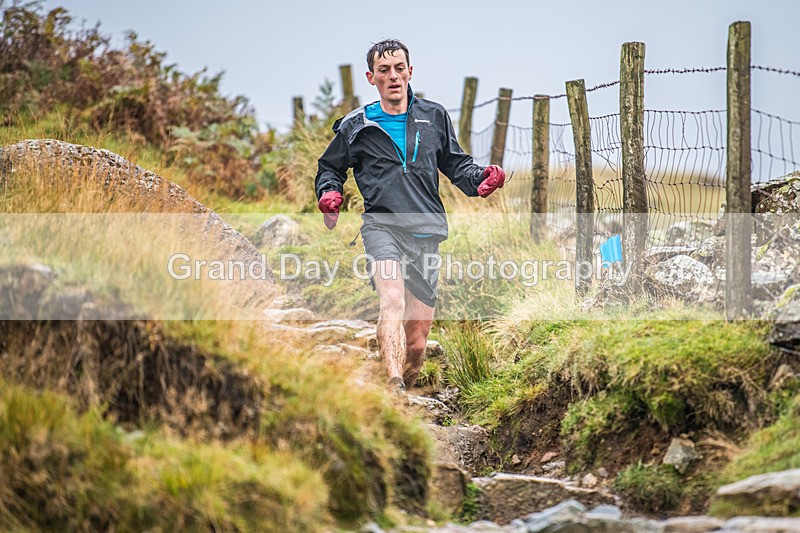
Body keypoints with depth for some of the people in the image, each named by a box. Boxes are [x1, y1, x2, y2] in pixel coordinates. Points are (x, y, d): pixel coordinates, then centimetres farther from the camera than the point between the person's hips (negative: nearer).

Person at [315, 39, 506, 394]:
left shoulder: (434, 118, 15)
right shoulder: (355, 127, 11)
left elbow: (456, 164, 24)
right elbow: (330, 168, 23)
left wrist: (480, 178, 2)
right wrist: (329, 193, 1)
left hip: (426, 232, 3)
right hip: (382, 226, -3)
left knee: (417, 342, 4)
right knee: (392, 302, -31)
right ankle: (394, 388, -46)